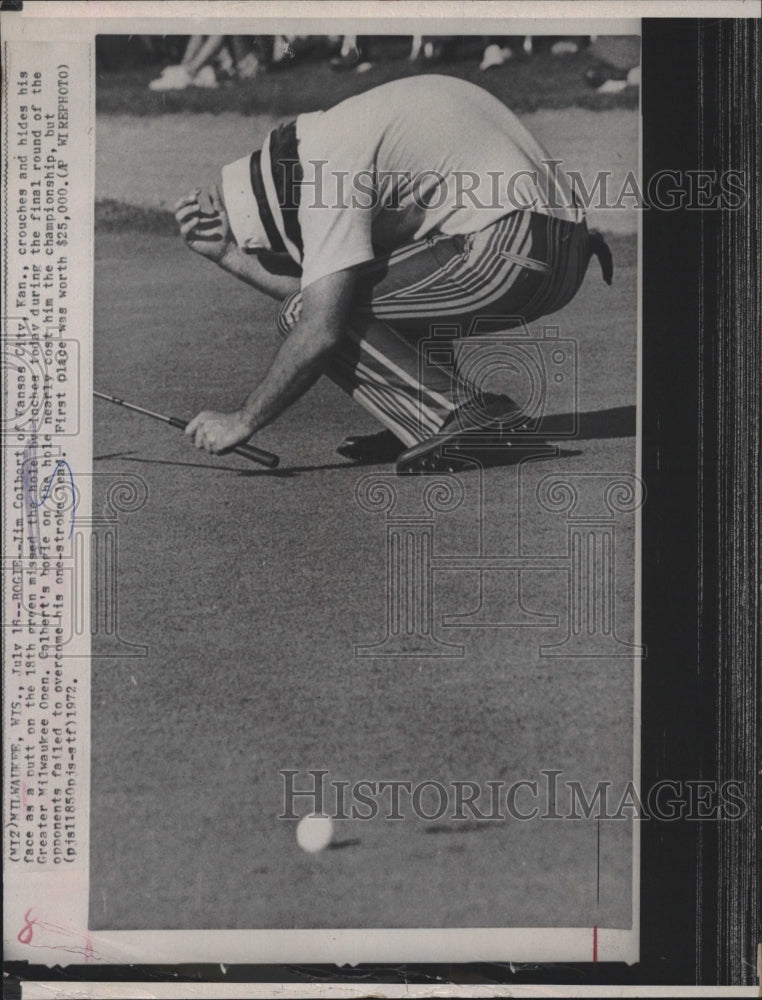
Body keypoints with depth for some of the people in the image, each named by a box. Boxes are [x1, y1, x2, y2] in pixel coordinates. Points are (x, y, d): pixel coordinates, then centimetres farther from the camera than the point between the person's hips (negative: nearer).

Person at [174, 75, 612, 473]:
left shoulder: (329, 162, -10)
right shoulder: (341, 133, 19)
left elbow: (320, 330, -15)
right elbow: (314, 292, 18)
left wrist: (243, 422, -6)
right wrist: (227, 252, 17)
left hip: (514, 248, -10)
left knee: (315, 313, -7)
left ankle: (463, 417, -10)